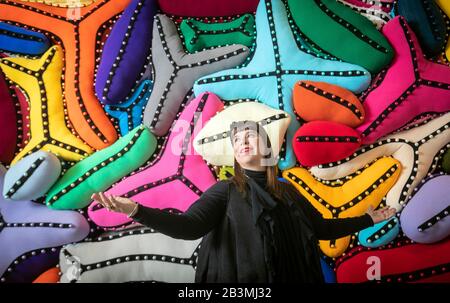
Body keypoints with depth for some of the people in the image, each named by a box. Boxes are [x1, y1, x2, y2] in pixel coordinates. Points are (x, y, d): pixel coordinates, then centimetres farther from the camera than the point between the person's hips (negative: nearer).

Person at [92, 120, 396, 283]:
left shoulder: (288, 190, 9)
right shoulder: (226, 190, -3)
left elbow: (322, 228, 15)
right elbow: (189, 226, -19)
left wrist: (368, 220, 17)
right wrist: (137, 210, -34)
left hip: (294, 277, 4)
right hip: (242, 281, -3)